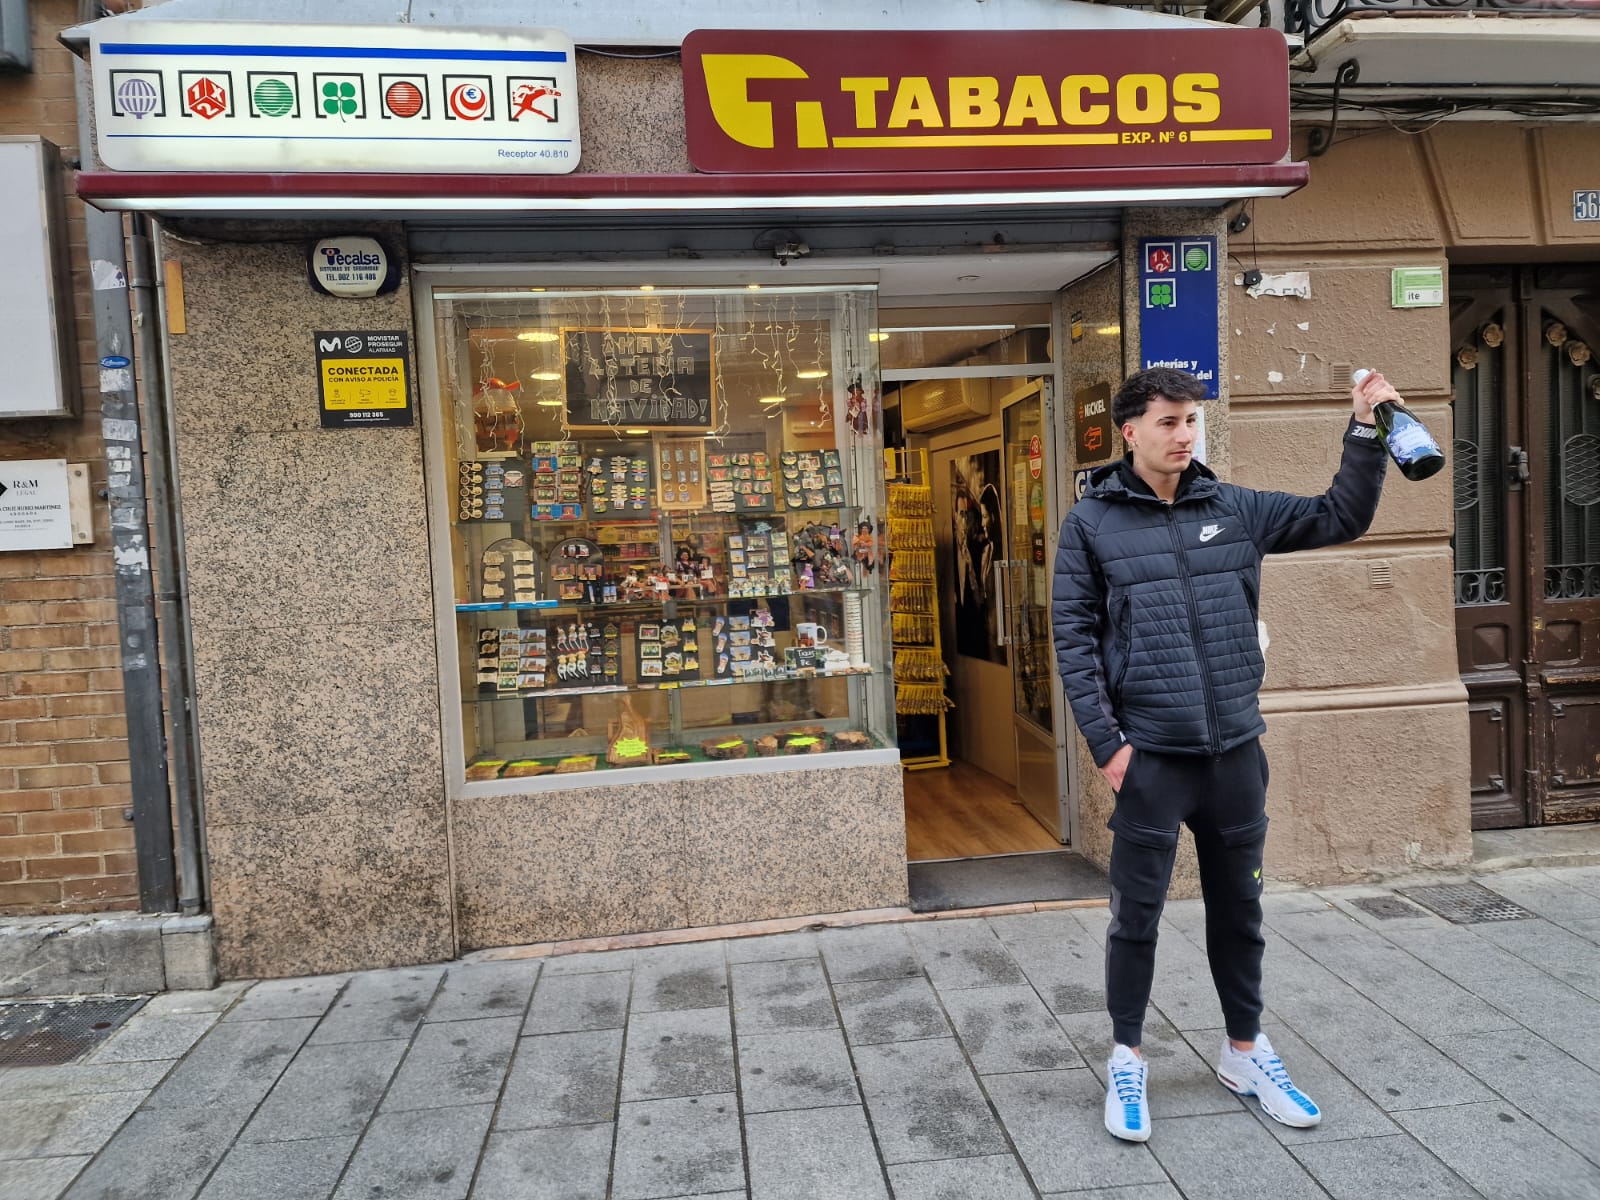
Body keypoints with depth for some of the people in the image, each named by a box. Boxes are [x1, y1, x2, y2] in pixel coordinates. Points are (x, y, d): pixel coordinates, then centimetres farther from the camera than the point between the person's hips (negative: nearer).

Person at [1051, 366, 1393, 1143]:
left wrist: (1364, 429, 0)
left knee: (1238, 907, 17)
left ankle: (1245, 1052, 36)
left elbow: (1342, 518, 11)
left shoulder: (1235, 509, 7)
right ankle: (1126, 1060, 26)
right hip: (1148, 754, -4)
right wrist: (1105, 743, -12)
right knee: (1137, 915, 7)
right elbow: (1073, 639, -7)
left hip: (1237, 749, 4)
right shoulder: (1092, 523, -4)